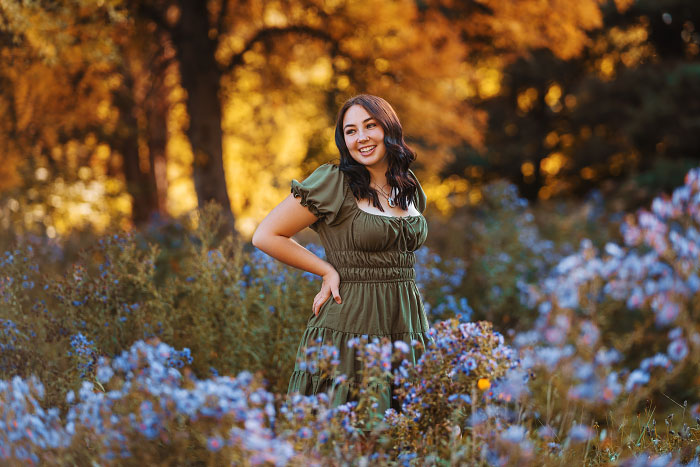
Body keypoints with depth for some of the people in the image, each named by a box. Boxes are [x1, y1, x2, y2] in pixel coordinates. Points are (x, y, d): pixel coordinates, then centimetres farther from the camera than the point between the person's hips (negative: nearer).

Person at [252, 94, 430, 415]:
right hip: (350, 325, -5)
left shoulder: (410, 187, 11)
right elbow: (266, 236, -5)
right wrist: (328, 270, -4)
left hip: (405, 327, 6)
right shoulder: (333, 183, -7)